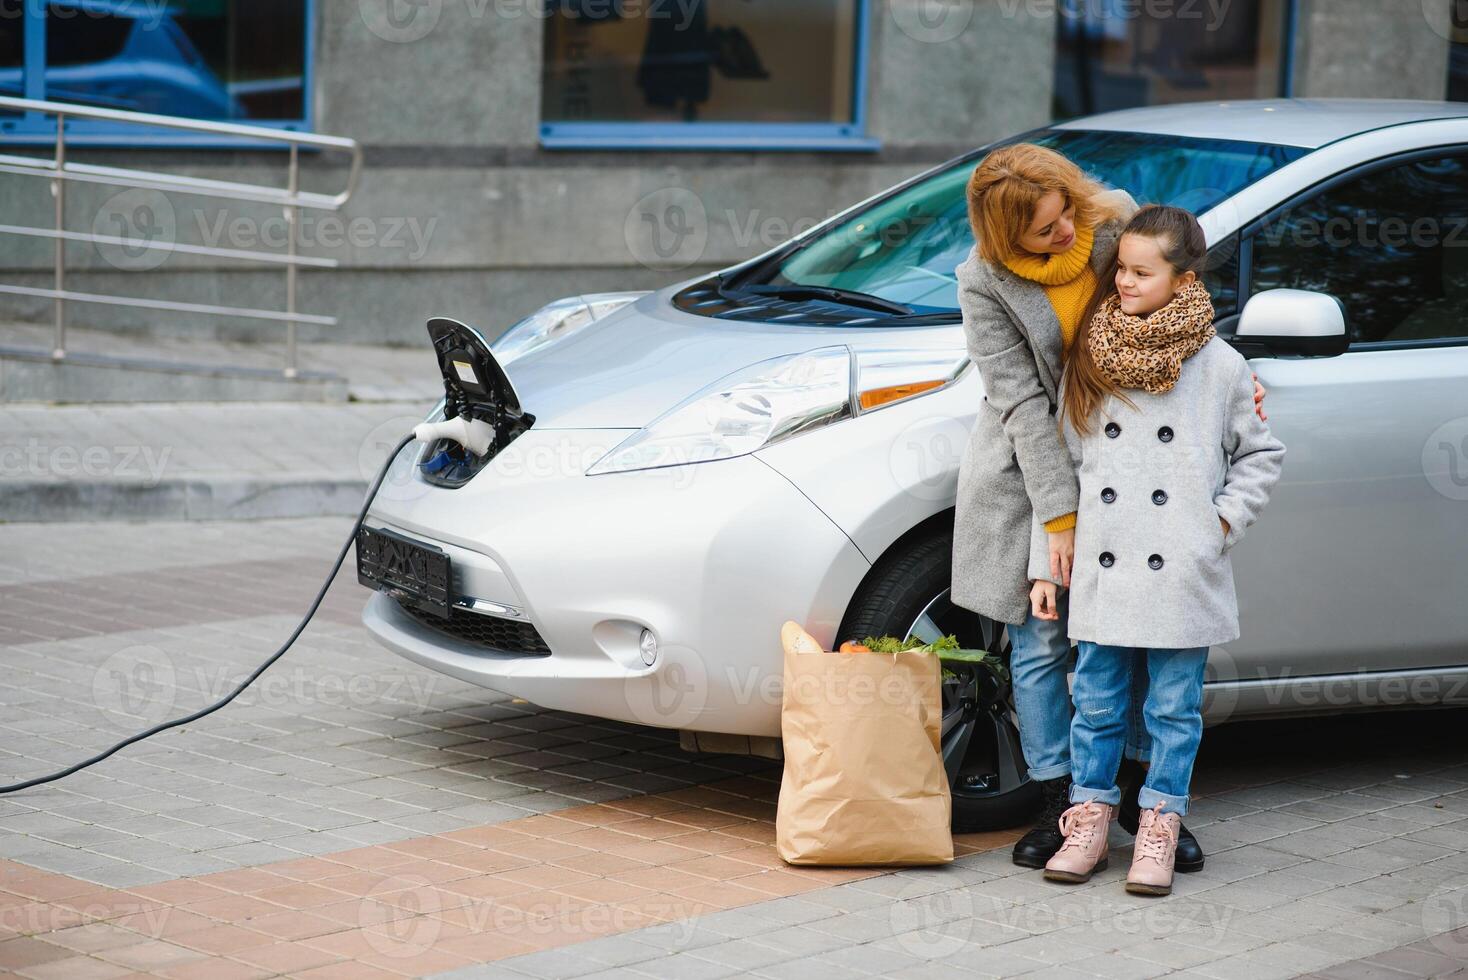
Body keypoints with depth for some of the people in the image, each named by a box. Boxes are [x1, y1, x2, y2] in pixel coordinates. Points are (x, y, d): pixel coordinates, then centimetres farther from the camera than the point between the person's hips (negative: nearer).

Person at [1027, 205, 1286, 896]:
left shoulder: (1218, 365, -1)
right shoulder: (1087, 362, 6)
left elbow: (1262, 454, 10)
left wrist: (1224, 520, -4)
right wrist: (1044, 566, 7)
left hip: (1183, 576, -2)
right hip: (1102, 571, 2)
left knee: (1174, 709, 5)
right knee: (1097, 703, 8)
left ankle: (1159, 828, 15)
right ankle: (1089, 820, 19)